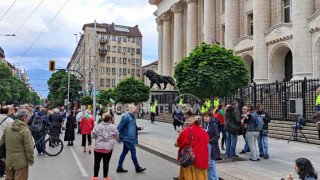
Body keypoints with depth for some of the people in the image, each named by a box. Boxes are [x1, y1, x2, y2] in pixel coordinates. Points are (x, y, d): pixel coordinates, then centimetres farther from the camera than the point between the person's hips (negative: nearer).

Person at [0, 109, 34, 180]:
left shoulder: (8, 128, 1)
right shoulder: (25, 130, -19)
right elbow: (29, 148, -18)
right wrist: (31, 160, -6)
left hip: (8, 161, 6)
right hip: (21, 162, -6)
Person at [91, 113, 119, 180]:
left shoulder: (97, 127, -6)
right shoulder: (113, 127, -5)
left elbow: (93, 136, 2)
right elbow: (117, 136, 8)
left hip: (98, 147, 0)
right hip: (109, 148, 0)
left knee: (97, 162, 11)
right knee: (106, 162, 7)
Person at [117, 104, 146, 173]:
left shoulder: (132, 116, 13)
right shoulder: (126, 117, -17)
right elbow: (119, 127, -17)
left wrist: (139, 128, 8)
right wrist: (119, 136, -16)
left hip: (131, 138, 9)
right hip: (128, 138, -9)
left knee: (124, 152, 13)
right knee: (133, 152, -1)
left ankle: (119, 168, 20)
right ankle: (137, 168, 11)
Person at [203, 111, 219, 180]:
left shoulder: (214, 125, -14)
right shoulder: (206, 124, 10)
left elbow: (217, 136, -17)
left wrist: (209, 140, -19)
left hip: (211, 146, -8)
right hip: (206, 146, 8)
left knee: (211, 164, -4)